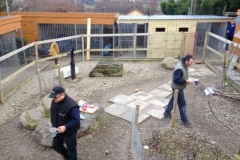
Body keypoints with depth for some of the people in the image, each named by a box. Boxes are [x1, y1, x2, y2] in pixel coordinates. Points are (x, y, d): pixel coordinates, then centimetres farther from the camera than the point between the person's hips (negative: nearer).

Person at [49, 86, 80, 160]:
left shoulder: (71, 106, -34)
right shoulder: (55, 101, -9)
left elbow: (76, 120, -28)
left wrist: (65, 127, -36)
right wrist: (54, 125, 10)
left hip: (69, 132, -8)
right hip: (57, 130, 8)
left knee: (71, 149, 13)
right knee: (56, 145, 24)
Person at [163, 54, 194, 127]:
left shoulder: (185, 65, 0)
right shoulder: (179, 69, -32)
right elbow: (176, 80, -33)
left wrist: (188, 79, 0)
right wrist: (187, 81, -30)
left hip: (179, 87, 10)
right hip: (177, 88, -10)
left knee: (173, 100, 22)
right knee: (182, 104, 2)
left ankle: (167, 113, 39)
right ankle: (184, 120, 16)